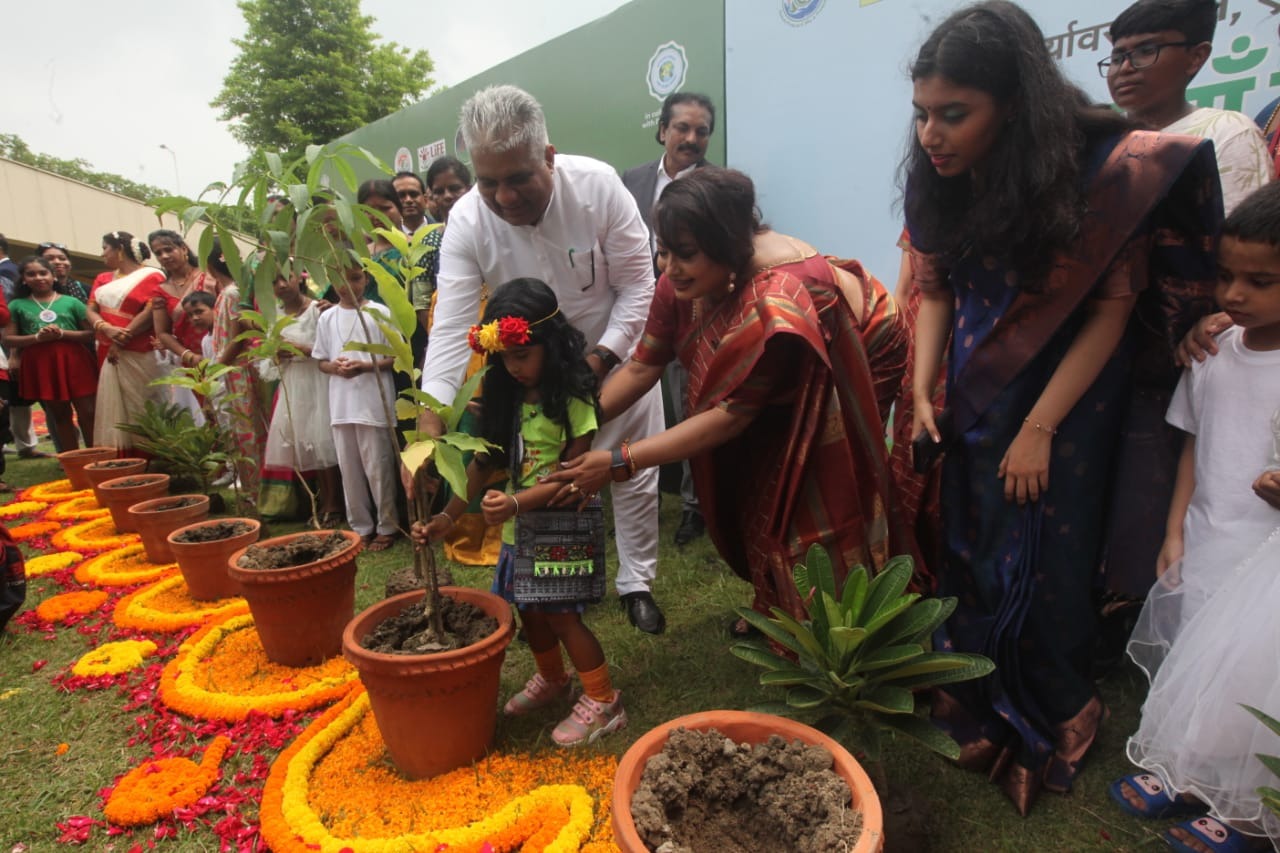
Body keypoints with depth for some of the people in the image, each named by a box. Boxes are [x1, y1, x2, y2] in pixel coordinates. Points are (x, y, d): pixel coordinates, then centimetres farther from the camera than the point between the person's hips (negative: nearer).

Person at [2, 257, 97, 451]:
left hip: (74, 362, -2)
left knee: (88, 413, -3)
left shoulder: (71, 302, 5)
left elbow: (92, 333, 2)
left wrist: (62, 334, -13)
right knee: (59, 415, 9)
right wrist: (37, 337, -11)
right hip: (40, 366, 2)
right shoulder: (17, 305, 8)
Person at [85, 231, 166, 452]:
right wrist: (106, 329, -13)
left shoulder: (150, 276, -2)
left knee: (139, 408, -6)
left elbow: (151, 312, -12)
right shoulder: (103, 280, 19)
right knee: (112, 407, 5)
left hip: (138, 355, -7)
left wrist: (122, 337, -15)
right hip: (108, 353, 7)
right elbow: (90, 310, 9)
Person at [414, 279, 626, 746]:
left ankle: (603, 701, 18)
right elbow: (485, 461, 2)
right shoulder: (507, 397, 3)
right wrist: (448, 516, -6)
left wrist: (517, 502, -33)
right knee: (528, 608, 18)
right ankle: (552, 679, 43)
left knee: (560, 614, -2)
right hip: (518, 528, 7)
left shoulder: (571, 399, -17)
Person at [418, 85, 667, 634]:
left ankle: (636, 583, 28)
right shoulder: (467, 222, -22)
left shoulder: (597, 185, -24)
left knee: (636, 476, 6)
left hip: (616, 354, 0)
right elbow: (451, 329, -27)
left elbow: (637, 283, -16)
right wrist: (428, 431, -36)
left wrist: (599, 360, -23)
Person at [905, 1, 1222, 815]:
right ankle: (975, 696, 34)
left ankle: (1049, 720, 30)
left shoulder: (1105, 169, -20)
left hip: (1073, 389, -3)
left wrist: (1039, 428, -17)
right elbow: (935, 291, 0)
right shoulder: (940, 182, -9)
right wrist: (924, 393, -9)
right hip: (980, 391, 4)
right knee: (970, 543, 10)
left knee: (1047, 557, 4)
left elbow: (1113, 310, -15)